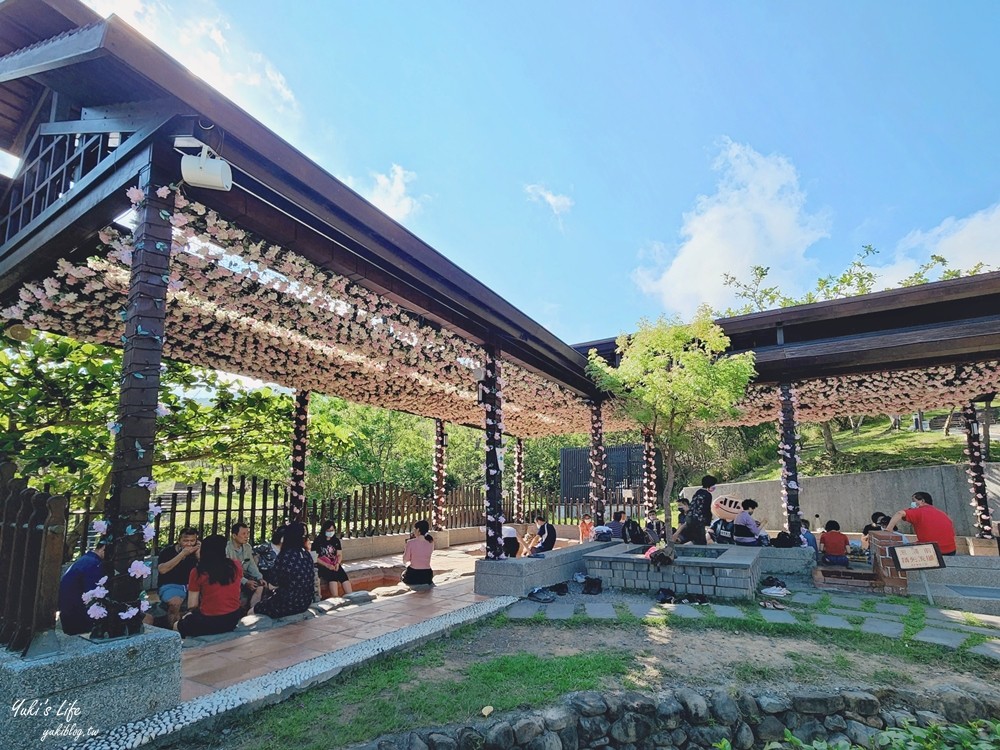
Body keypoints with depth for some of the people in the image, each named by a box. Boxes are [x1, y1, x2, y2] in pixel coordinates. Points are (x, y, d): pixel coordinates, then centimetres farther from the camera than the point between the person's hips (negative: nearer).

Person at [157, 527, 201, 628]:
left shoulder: (195, 552, 5)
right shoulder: (168, 551, -3)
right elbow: (162, 570, -21)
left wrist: (198, 554, -16)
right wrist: (183, 554, -23)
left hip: (190, 585, 3)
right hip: (170, 586, -3)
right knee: (175, 603, -35)